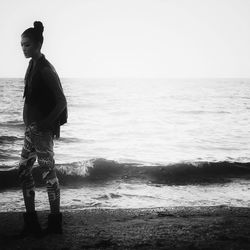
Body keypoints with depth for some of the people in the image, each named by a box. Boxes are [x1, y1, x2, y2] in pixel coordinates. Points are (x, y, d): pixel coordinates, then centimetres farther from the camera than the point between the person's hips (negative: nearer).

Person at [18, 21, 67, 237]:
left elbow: (61, 102, -17)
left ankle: (55, 223, 10)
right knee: (24, 171, 11)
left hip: (42, 129, -10)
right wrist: (32, 124, 14)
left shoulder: (45, 70, -16)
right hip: (32, 127, 10)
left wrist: (44, 123, -15)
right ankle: (31, 222, 18)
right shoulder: (33, 66, 11)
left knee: (48, 174, -1)